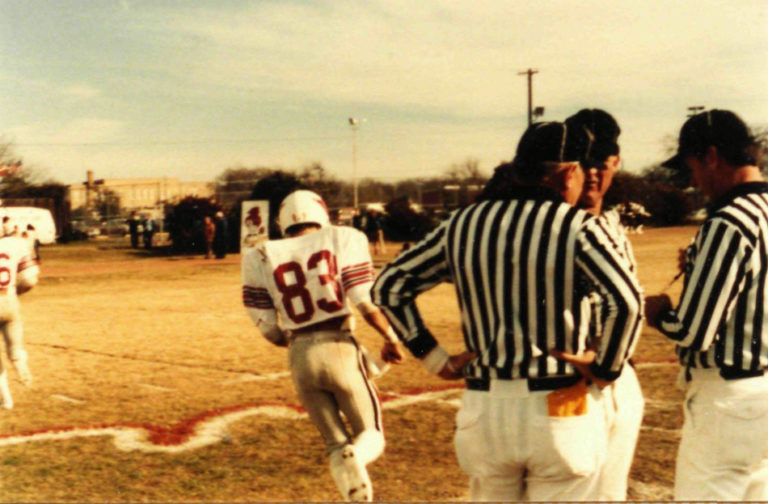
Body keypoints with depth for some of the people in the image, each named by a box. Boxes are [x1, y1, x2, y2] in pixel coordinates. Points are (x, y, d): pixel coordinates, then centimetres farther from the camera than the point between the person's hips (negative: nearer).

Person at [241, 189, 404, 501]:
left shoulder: (261, 258, 6)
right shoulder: (342, 239, 2)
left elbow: (268, 328, 6)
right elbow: (366, 300, -6)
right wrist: (392, 339, 9)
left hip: (300, 358, 2)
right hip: (339, 349, -2)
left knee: (336, 445, 16)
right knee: (371, 434, 15)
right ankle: (355, 457, -19)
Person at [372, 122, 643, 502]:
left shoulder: (463, 224, 5)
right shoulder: (575, 226, -8)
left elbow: (388, 286, 6)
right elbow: (626, 301, -20)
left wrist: (435, 360, 6)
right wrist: (605, 368, -7)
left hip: (482, 409, 4)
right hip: (559, 412, -4)